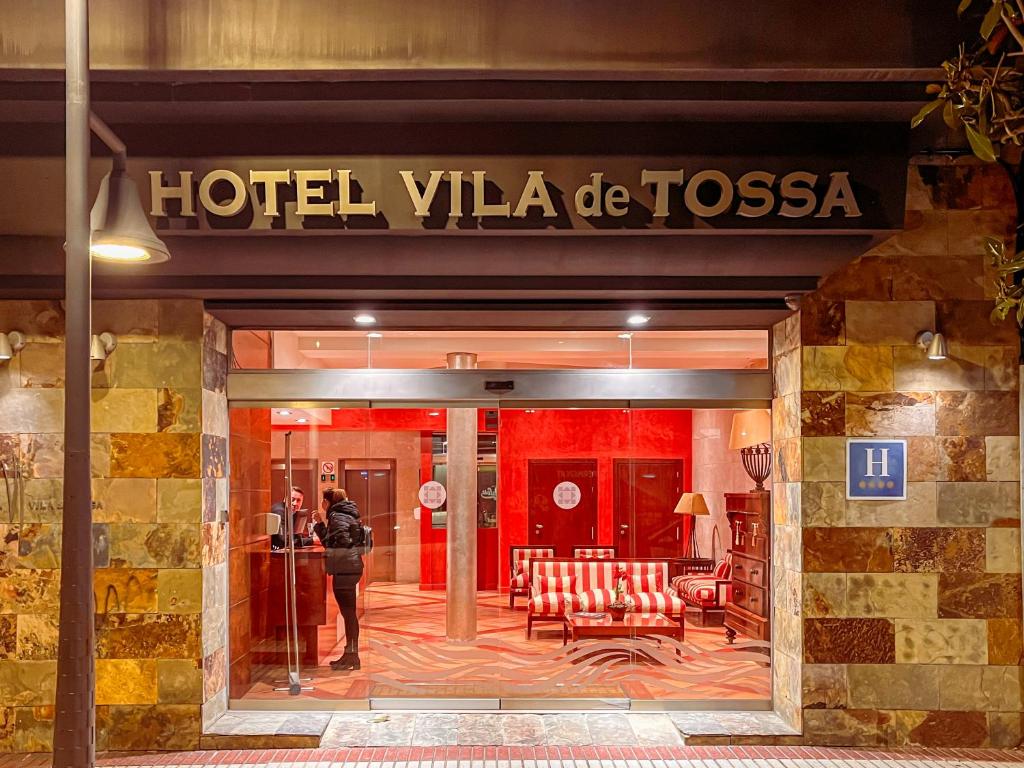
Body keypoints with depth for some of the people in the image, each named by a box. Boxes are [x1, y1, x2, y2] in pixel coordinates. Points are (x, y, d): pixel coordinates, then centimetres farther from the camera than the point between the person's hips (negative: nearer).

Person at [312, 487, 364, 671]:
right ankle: (350, 655, 20)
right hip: (350, 568, 10)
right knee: (349, 612, 13)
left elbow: (342, 542, -22)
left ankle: (351, 656, -1)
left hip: (344, 569, -10)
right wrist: (320, 523, 17)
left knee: (348, 612, -5)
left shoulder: (337, 516, -10)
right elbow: (329, 541, 22)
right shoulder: (346, 515, 19)